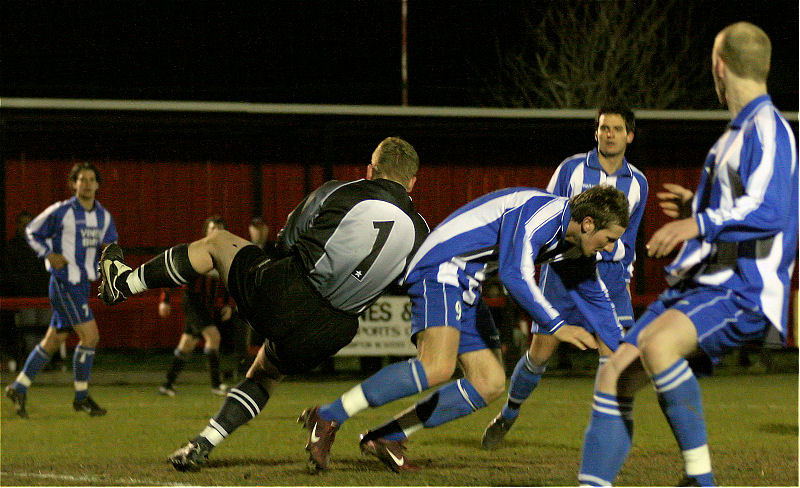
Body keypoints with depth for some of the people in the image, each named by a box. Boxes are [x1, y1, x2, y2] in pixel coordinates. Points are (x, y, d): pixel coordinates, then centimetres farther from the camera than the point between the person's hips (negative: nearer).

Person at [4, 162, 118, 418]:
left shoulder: (104, 216, 10)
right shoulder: (61, 211, -9)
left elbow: (110, 244, 19)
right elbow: (32, 232, 1)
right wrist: (50, 256, -12)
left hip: (84, 284, 8)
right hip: (65, 282, -8)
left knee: (53, 341, 11)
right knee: (90, 336, -14)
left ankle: (19, 388, 21)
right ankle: (81, 397, -2)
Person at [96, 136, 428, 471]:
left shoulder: (337, 193, -1)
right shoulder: (419, 231, 4)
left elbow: (286, 243, 11)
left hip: (280, 297, -3)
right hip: (325, 336, 3)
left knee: (218, 242, 24)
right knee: (263, 377, 32)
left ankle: (122, 283, 30)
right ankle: (202, 446, 20)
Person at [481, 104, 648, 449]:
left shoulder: (637, 183, 10)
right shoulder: (572, 169, 2)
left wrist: (625, 277, 18)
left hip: (608, 274, 2)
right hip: (564, 269, -2)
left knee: (613, 351, -14)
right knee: (540, 352, -1)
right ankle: (508, 416, 22)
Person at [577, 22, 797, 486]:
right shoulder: (739, 131, 20)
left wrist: (701, 224, -36)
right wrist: (698, 207, 34)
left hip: (741, 292, -10)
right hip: (699, 286, 10)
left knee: (656, 344, -36)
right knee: (614, 377, -1)